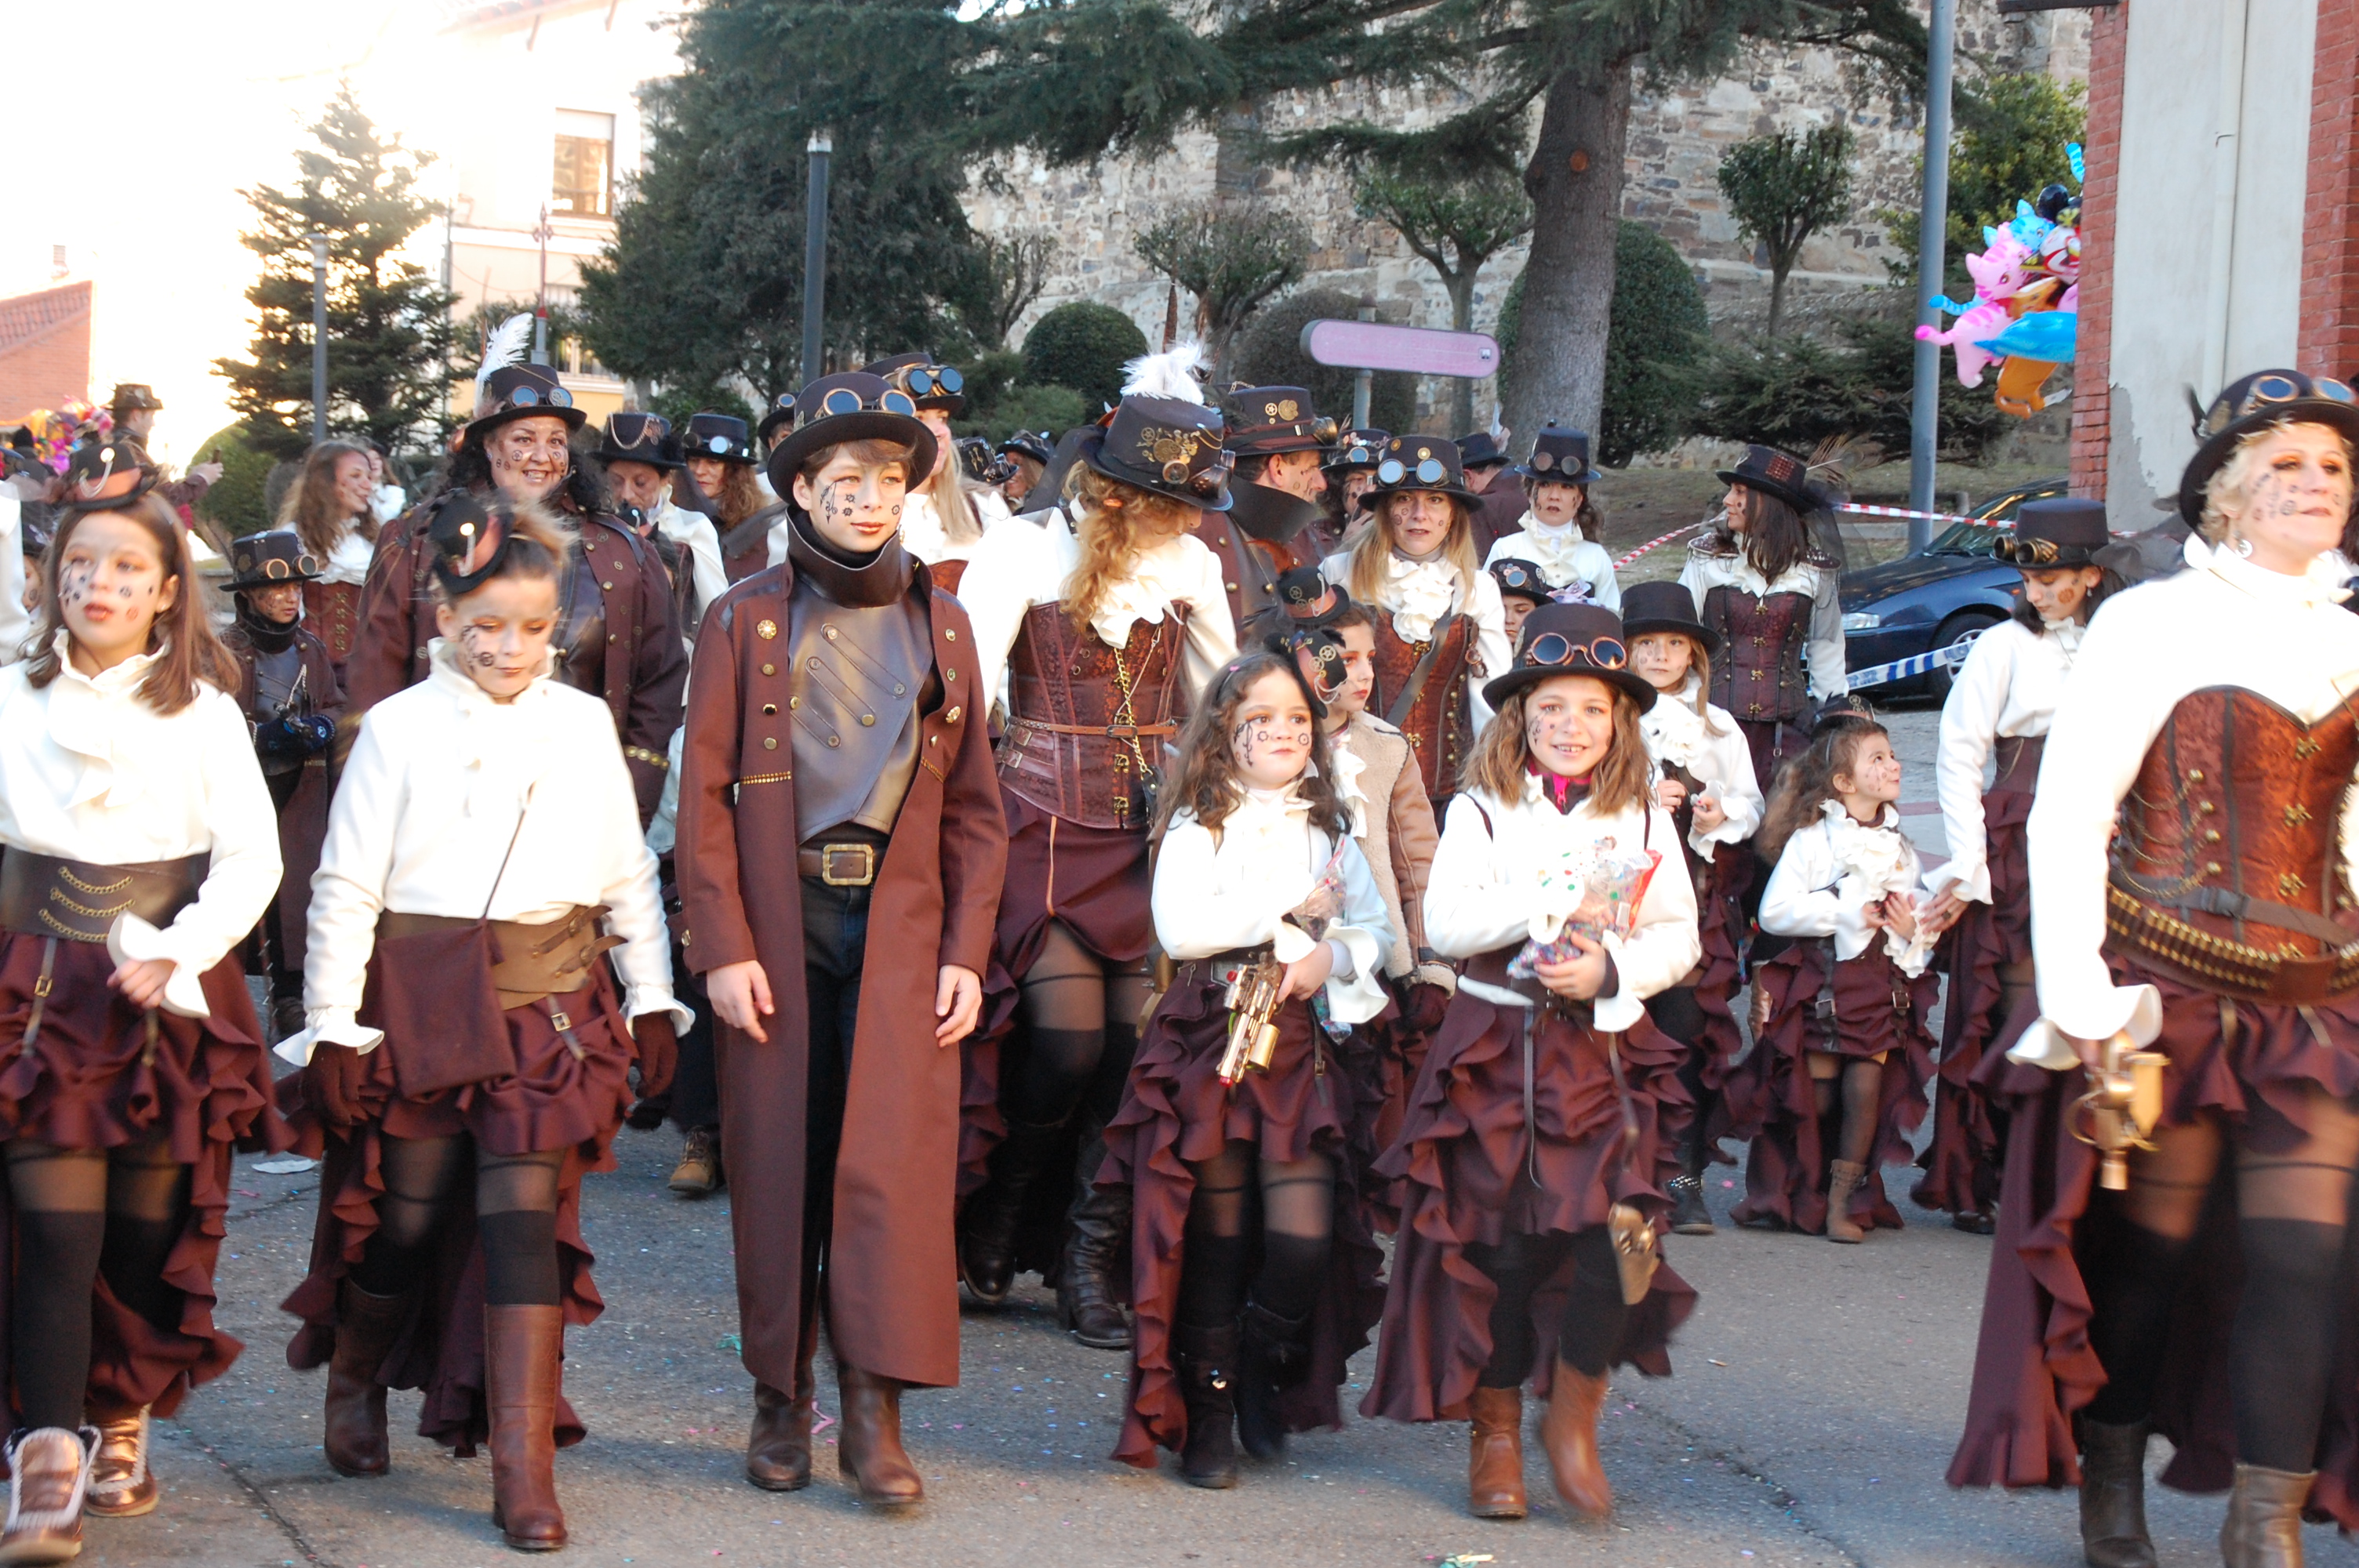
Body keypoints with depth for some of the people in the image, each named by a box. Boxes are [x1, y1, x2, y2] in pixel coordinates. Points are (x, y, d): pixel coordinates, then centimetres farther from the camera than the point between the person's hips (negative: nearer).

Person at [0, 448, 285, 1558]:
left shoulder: (203, 712, 2)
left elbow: (252, 859, -2)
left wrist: (179, 951, -15)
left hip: (168, 996, 0)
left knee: (152, 1231, 5)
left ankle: (120, 1432, 27)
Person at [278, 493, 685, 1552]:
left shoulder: (585, 723, 6)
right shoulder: (400, 727, -2)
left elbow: (627, 873, 12)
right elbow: (346, 886, -1)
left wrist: (652, 999, 10)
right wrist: (331, 1026, -4)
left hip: (552, 996, 1)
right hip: (424, 996, -1)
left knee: (524, 1216, -5)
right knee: (410, 1216, 6)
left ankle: (525, 1473, -3)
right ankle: (354, 1382, 36)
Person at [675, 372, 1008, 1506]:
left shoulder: (941, 629, 11)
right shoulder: (747, 620, 3)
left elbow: (974, 808, 11)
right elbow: (704, 792, 1)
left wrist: (966, 953, 2)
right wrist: (723, 947, -7)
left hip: (900, 925, 1)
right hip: (778, 923, -1)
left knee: (893, 1159, -7)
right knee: (779, 1162, 3)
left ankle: (875, 1412, -5)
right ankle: (781, 1403, 14)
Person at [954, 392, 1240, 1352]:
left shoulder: (1189, 565, 9)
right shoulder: (1023, 554, -4)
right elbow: (963, 697, -7)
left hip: (1151, 830, 4)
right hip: (1046, 828, -4)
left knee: (1137, 1045, -5)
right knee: (1068, 1045, -13)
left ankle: (1089, 1267, 7)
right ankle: (987, 1226, 11)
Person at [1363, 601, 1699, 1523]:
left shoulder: (1641, 821, 10)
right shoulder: (1483, 813, 4)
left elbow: (1678, 937, 4)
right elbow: (1443, 924, -8)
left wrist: (1610, 968, -14)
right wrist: (1542, 907, -18)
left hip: (1605, 1048, 1)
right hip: (1499, 1047, -1)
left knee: (1621, 1230, -13)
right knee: (1500, 1244, 2)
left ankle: (1572, 1421, 7)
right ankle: (1495, 1435, 18)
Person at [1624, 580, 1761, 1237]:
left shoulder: (1719, 728, 17)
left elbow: (1751, 804, 16)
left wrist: (1721, 813, -5)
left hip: (1701, 890, 2)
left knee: (1693, 1023, -7)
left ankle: (1685, 1174, -1)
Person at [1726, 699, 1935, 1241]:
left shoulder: (1899, 847, 13)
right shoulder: (1811, 840, -4)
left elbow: (1916, 917, 22)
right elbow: (1774, 911, -12)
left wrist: (1914, 929, -2)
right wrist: (1847, 913, -15)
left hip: (1883, 982, 4)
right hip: (1821, 981, -4)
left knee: (1866, 1087, -6)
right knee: (1815, 1091, -3)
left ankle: (1843, 1204, 3)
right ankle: (1780, 1193, 14)